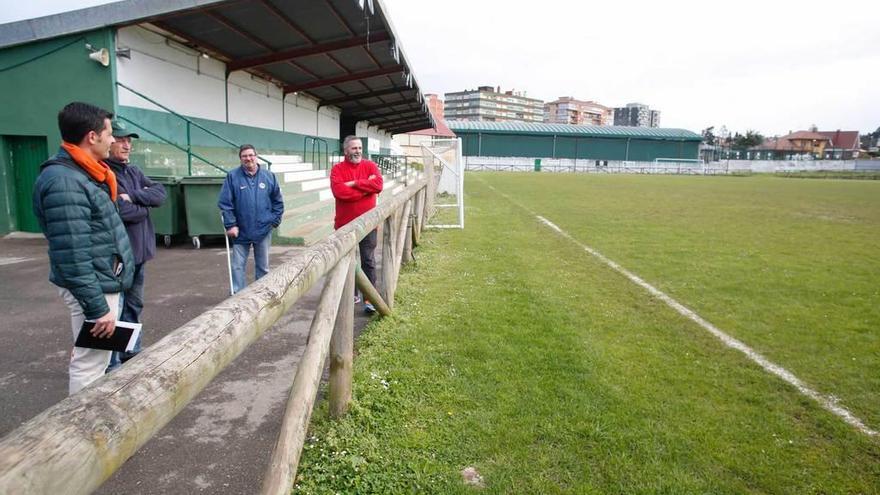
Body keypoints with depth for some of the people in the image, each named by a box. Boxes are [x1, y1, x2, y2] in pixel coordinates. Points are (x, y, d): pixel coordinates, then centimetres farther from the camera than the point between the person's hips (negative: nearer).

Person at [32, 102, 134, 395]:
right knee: (90, 363, 0)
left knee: (96, 358, 21)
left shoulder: (85, 174, 8)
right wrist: (97, 308, -24)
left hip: (106, 283, 10)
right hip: (94, 289, -10)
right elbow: (72, 256, -26)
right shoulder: (63, 182, -23)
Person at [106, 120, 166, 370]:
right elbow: (121, 211, -23)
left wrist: (133, 196, -15)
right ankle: (111, 363, 10)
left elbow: (160, 193, 1)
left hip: (138, 251, 8)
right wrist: (145, 206, -4)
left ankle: (131, 352, 33)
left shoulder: (133, 171, 12)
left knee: (134, 305, 19)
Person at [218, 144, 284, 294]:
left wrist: (275, 220, 1)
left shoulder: (269, 176, 1)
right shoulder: (232, 176, -5)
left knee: (263, 266, 12)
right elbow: (224, 203, -6)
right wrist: (230, 225, -10)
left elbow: (278, 201, 8)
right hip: (241, 231, -1)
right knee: (238, 266, 3)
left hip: (263, 230, 2)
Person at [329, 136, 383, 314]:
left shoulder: (370, 166, 2)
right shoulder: (337, 169, -1)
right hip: (344, 223, 1)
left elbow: (378, 185, -16)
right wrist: (366, 187, -14)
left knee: (368, 262, 1)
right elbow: (339, 191, -19)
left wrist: (354, 184, -16)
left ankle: (369, 299, 4)